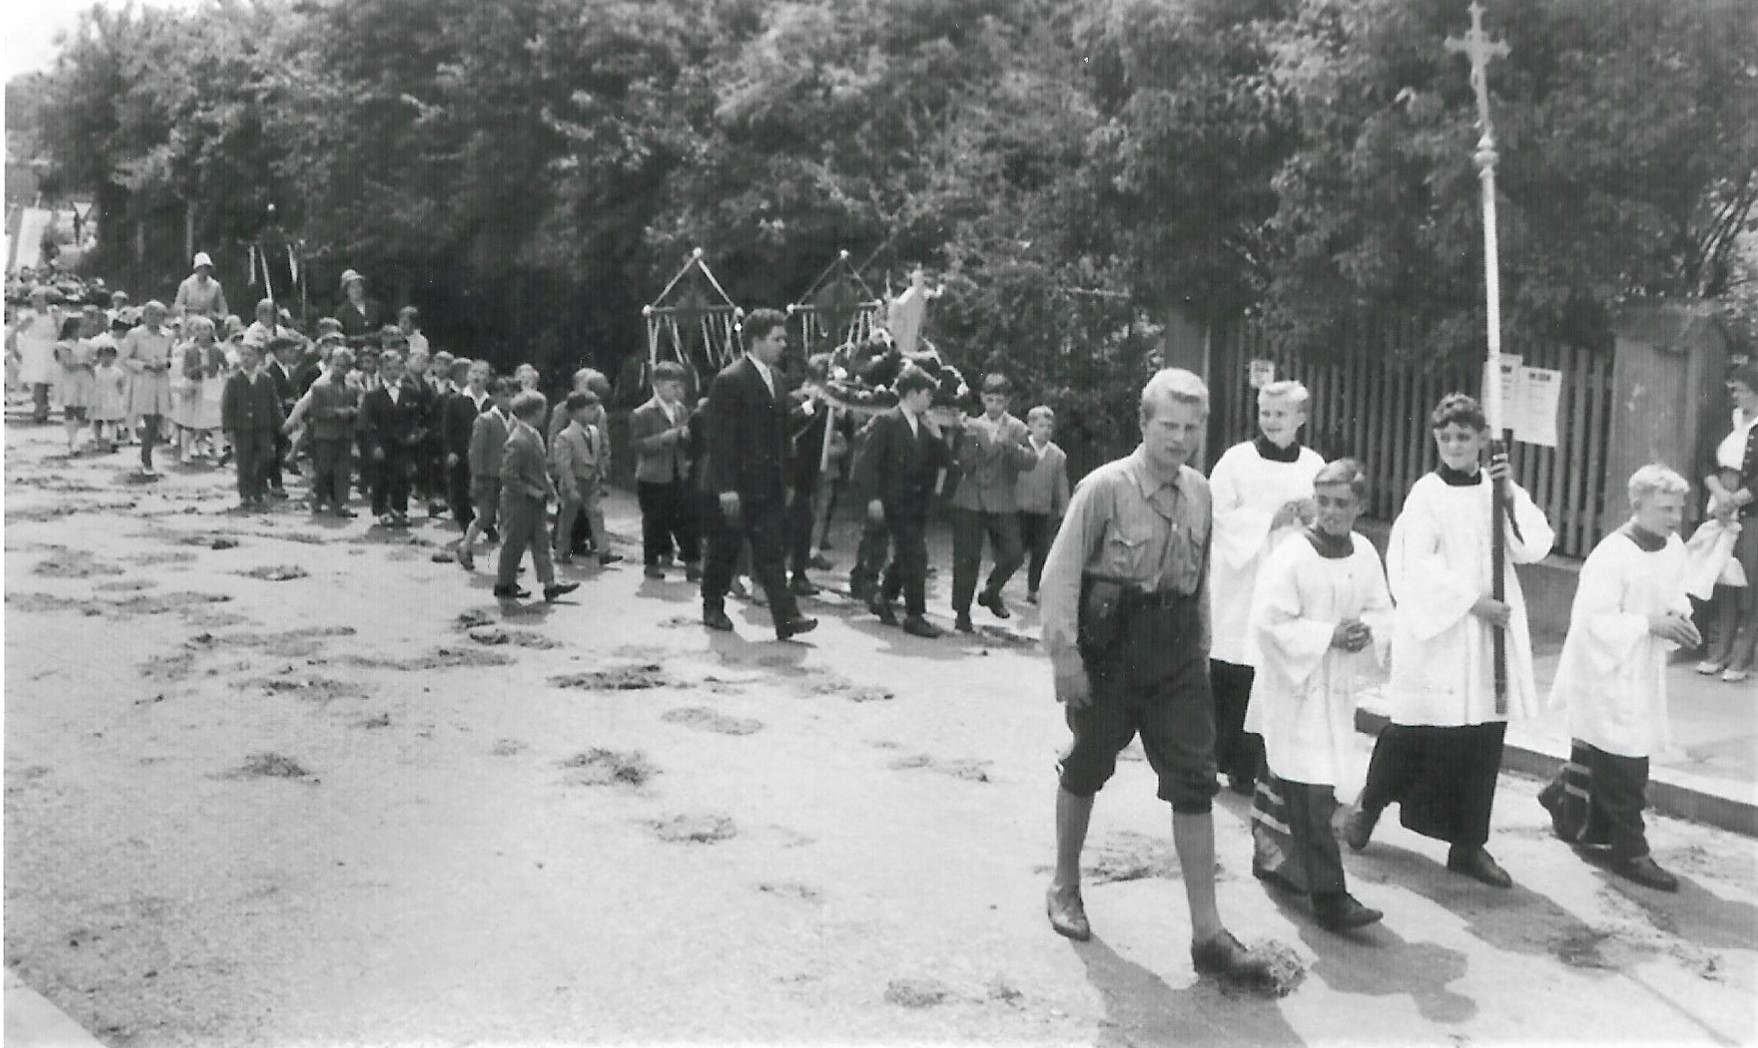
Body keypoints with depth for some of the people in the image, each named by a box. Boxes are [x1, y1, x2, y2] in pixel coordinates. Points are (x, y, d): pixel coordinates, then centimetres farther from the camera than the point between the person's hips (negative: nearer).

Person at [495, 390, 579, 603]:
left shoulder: (534, 435, 7)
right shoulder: (517, 441, -23)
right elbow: (508, 476, -25)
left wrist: (548, 486, 7)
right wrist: (530, 491, -19)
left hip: (535, 502, 9)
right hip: (519, 502, -9)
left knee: (542, 542, 7)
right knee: (514, 544, 4)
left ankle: (550, 585, 9)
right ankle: (503, 584, 19)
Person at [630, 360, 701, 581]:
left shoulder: (682, 410, 10)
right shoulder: (642, 414, -7)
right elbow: (637, 444, -16)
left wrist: (686, 436, -5)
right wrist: (667, 437, -24)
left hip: (679, 477, 5)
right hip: (653, 479, -5)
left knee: (687, 521, 1)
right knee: (654, 523, 4)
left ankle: (693, 564, 5)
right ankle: (652, 563, 18)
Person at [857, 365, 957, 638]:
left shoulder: (925, 426, 11)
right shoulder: (888, 422, -8)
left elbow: (945, 461, 10)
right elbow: (870, 460, -12)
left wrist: (937, 436, -4)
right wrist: (874, 497, -19)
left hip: (918, 502, 7)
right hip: (896, 501, -7)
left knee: (907, 555, 13)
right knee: (915, 556, -9)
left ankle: (884, 598, 32)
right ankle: (915, 616, -3)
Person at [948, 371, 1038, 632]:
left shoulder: (1018, 429, 5)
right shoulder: (972, 427, 8)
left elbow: (1030, 461, -9)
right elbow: (963, 465, 2)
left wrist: (1011, 446, -25)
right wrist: (970, 442, -15)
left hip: (1003, 504, 0)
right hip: (970, 501, 0)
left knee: (1013, 555, -7)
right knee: (966, 559, 1)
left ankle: (991, 593, 20)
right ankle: (962, 614, 12)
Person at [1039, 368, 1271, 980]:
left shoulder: (1199, 493, 4)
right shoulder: (1105, 488, -13)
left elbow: (1200, 576, 13)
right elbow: (1061, 573, -12)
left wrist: (1201, 647, 12)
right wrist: (1065, 653, -15)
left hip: (1176, 651, 4)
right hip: (1110, 644, -4)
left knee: (1194, 782, 0)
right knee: (1087, 769, 12)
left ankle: (1207, 933, 5)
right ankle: (1064, 888, 35)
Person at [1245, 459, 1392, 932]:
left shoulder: (1365, 554, 4)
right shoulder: (1291, 557, -16)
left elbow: (1382, 612, 12)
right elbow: (1269, 623, -18)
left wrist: (1367, 630, -10)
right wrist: (1330, 634, -19)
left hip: (1338, 688, 7)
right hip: (1294, 687, -6)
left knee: (1286, 782, 20)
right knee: (1312, 793, -8)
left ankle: (1270, 856, 39)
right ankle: (1329, 898, -5)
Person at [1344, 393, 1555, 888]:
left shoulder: (1499, 489, 9)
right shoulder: (1427, 494, -4)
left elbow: (1534, 548, -1)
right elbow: (1418, 566, -11)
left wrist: (1511, 496, -11)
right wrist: (1472, 601, -13)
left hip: (1491, 634, 4)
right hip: (1438, 634, -4)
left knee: (1484, 739, 5)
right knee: (1417, 733, 0)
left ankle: (1469, 844, 15)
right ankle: (1369, 803, 26)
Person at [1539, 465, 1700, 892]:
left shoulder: (1674, 549, 3)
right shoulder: (1611, 556, -22)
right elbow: (1596, 620, -23)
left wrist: (1678, 617, -5)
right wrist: (1651, 624, -24)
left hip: (1645, 672, 8)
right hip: (1608, 671, -8)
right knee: (1624, 767, -3)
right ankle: (1630, 852, 7)